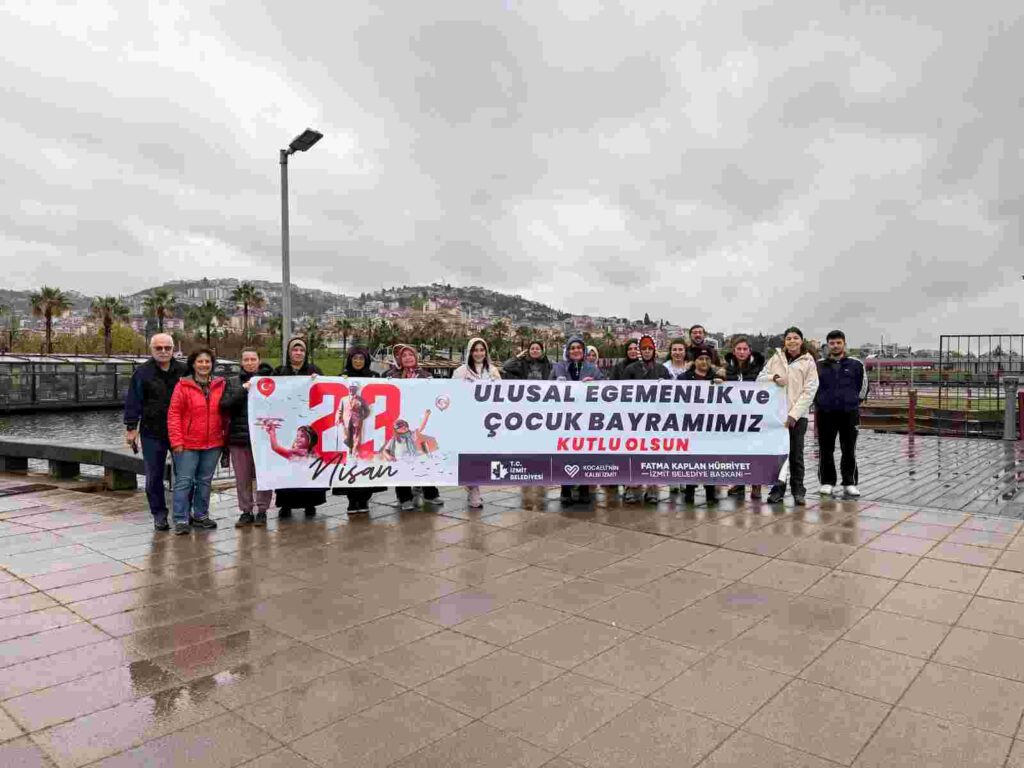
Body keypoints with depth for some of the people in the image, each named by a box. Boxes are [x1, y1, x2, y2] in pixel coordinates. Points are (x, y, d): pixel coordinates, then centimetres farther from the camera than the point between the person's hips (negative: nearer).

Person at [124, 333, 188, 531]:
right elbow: (132, 402, -1)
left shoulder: (184, 371, 5)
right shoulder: (142, 372, 0)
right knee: (154, 477, 6)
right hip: (152, 434, -1)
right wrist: (131, 428, -7)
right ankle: (159, 514, 18)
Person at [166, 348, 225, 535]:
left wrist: (225, 437, 6)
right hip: (188, 444, -3)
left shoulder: (220, 385, 5)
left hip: (213, 444, 3)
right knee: (184, 481, -1)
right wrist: (176, 441, -10)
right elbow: (174, 414, -6)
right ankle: (181, 520, 6)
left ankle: (201, 515, 24)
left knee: (205, 481, 13)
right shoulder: (183, 385, -4)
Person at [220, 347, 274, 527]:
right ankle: (245, 511, 19)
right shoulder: (233, 382, 8)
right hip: (239, 436, 2)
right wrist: (243, 390, -14)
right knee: (242, 478, 8)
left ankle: (262, 510, 14)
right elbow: (224, 405, -5)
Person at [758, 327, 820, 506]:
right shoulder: (776, 358, 9)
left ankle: (798, 490, 12)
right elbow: (760, 377, 9)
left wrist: (794, 414, -12)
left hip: (797, 415, -2)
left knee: (796, 454, 2)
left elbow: (809, 391, -4)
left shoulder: (808, 362, 1)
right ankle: (778, 488, 11)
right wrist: (774, 377, -13)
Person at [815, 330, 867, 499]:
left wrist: (856, 401, 8)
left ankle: (850, 483, 12)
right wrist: (818, 401, 7)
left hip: (849, 413, 0)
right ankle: (827, 482, 13)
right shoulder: (819, 365, 4)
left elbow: (863, 385, 13)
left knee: (849, 450, 3)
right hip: (825, 413, 0)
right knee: (826, 450, 4)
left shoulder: (856, 364, 4)